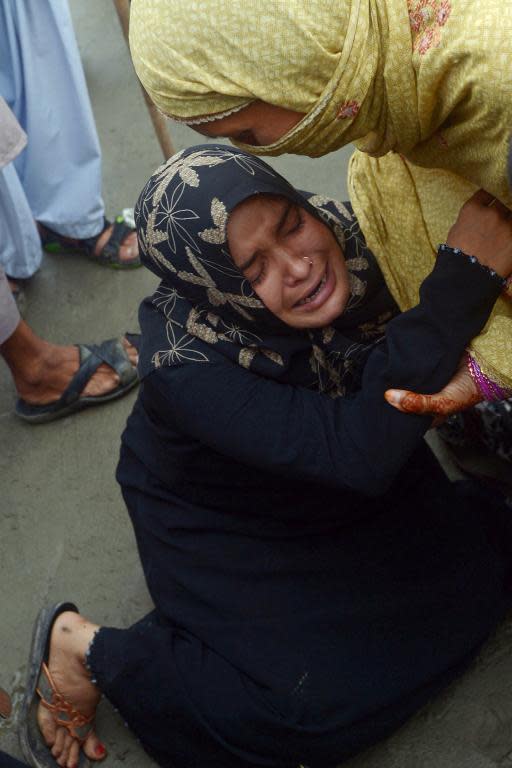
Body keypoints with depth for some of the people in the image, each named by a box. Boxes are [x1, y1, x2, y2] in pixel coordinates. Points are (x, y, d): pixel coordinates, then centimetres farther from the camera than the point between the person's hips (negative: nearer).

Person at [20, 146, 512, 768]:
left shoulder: (337, 236, -24)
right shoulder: (182, 369, -38)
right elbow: (358, 452, -47)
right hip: (223, 528, -6)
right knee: (315, 715, -14)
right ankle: (85, 648, 2)